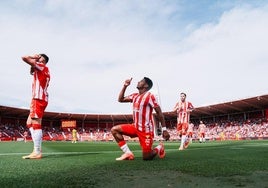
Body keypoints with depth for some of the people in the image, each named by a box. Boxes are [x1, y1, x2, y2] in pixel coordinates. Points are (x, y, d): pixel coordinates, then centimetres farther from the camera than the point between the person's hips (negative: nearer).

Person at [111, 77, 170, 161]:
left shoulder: (150, 96, -14)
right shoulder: (135, 96, 8)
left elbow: (159, 112, -13)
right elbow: (120, 99, 16)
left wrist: (164, 129, -15)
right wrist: (125, 86, 6)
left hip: (146, 130, -7)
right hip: (135, 127, 7)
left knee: (146, 157, -6)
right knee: (114, 129, -1)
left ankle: (159, 148, 27)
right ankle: (128, 153, 0)